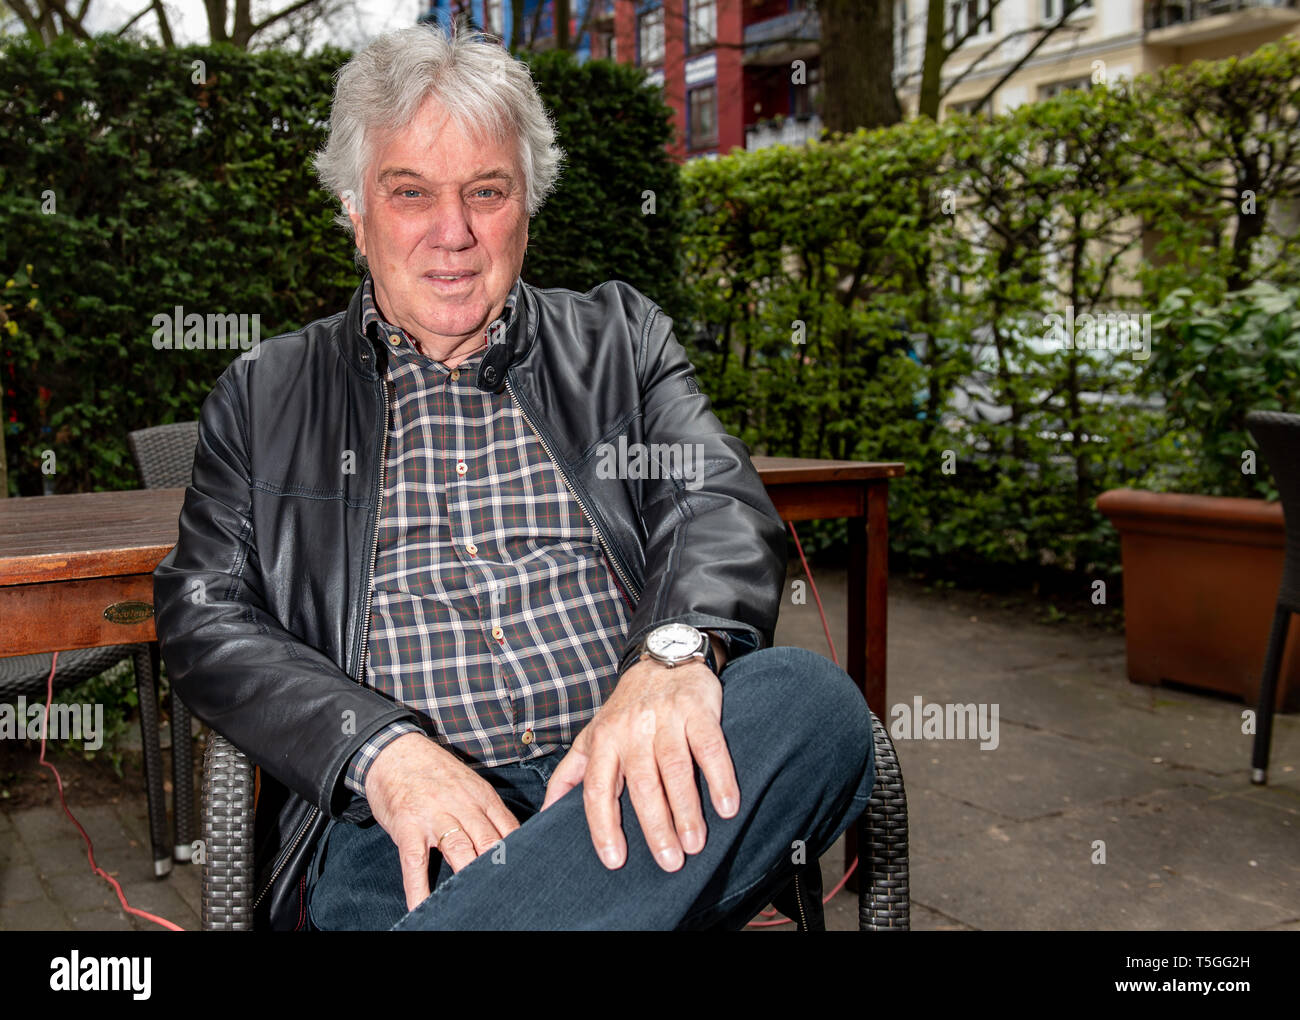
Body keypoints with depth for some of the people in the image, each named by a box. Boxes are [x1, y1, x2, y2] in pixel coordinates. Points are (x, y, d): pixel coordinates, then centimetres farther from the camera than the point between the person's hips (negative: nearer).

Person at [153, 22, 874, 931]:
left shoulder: (621, 337, 16)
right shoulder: (263, 396, 15)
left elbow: (720, 501, 2)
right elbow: (206, 617, 6)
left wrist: (673, 653, -23)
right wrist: (385, 750, -14)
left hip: (625, 787, 5)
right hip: (397, 821, -4)